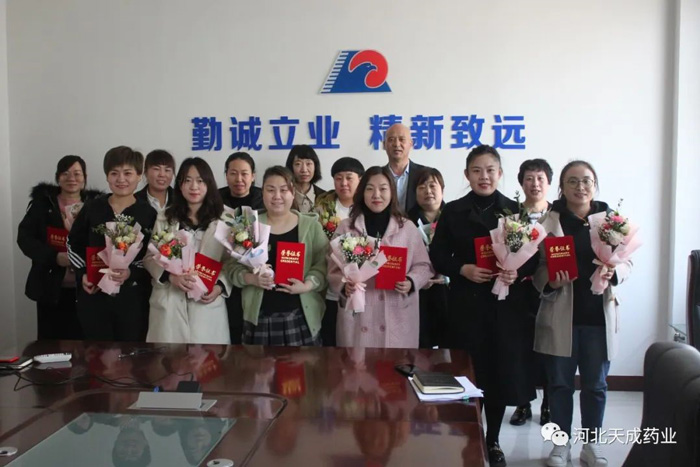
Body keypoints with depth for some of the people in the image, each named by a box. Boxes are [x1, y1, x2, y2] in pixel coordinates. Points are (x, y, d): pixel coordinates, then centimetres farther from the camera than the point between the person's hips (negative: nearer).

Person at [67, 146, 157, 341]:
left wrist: (131, 272, -20)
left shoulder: (148, 214, -2)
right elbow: (73, 245, 14)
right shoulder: (91, 207, 4)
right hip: (94, 295, 2)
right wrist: (82, 274, 0)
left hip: (132, 298, -1)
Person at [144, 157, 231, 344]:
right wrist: (170, 275, -12)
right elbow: (149, 258, 5)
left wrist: (220, 286, -12)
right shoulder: (165, 218, 9)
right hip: (169, 305, 1)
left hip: (207, 305, -1)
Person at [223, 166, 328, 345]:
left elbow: (323, 264, 0)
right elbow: (231, 265, 3)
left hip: (300, 316, 0)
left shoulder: (311, 225, 3)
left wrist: (307, 285, -16)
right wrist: (251, 278, -14)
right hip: (260, 316, 0)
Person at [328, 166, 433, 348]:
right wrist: (344, 286, -12)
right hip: (357, 314, 0)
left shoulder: (408, 228, 5)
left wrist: (411, 282, -11)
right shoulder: (346, 228, 5)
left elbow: (423, 265, 8)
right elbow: (334, 268, 6)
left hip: (396, 316, 0)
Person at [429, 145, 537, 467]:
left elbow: (533, 256, 4)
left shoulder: (516, 210, 6)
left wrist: (518, 272, -15)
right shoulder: (453, 211, 4)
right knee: (468, 373, 1)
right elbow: (438, 257, 2)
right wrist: (463, 269, -14)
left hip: (506, 305, 1)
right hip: (466, 304, -1)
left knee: (501, 373, 6)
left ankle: (493, 441, 25)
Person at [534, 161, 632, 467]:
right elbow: (536, 267, -2)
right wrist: (550, 282, -21)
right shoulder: (549, 220, -2)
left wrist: (614, 272, -13)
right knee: (560, 382, 9)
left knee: (595, 384, 11)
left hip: (600, 315, 2)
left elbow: (627, 262, 7)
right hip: (560, 316, -1)